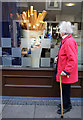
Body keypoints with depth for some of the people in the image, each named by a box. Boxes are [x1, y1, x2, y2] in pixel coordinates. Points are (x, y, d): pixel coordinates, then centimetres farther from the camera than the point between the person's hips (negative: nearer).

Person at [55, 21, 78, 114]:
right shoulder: (65, 40, 11)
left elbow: (73, 59, -27)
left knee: (65, 89, 6)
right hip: (64, 70, 10)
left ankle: (66, 106, 24)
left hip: (66, 72, -10)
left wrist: (66, 71, -26)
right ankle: (66, 103, 38)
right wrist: (58, 57, 10)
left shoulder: (69, 42, -23)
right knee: (64, 88, 20)